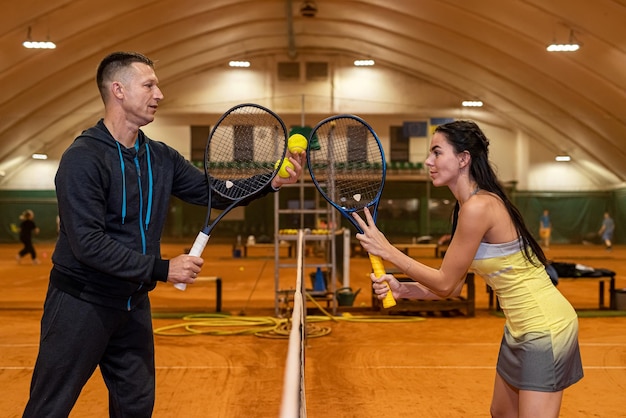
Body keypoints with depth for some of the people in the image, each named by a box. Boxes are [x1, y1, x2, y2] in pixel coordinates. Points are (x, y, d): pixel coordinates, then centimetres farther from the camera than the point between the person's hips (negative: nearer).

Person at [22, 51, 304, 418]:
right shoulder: (83, 158, -17)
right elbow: (87, 242, -24)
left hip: (133, 304, 7)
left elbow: (216, 193, 5)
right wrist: (162, 269, -25)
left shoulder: (162, 158, 4)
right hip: (80, 304, -6)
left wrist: (271, 182, -10)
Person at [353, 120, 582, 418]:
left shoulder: (478, 207, -24)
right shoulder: (467, 206, 5)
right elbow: (453, 286, 7)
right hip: (521, 328, 10)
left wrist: (387, 250, -14)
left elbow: (445, 284, -18)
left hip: (544, 327, -10)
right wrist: (401, 289, -6)